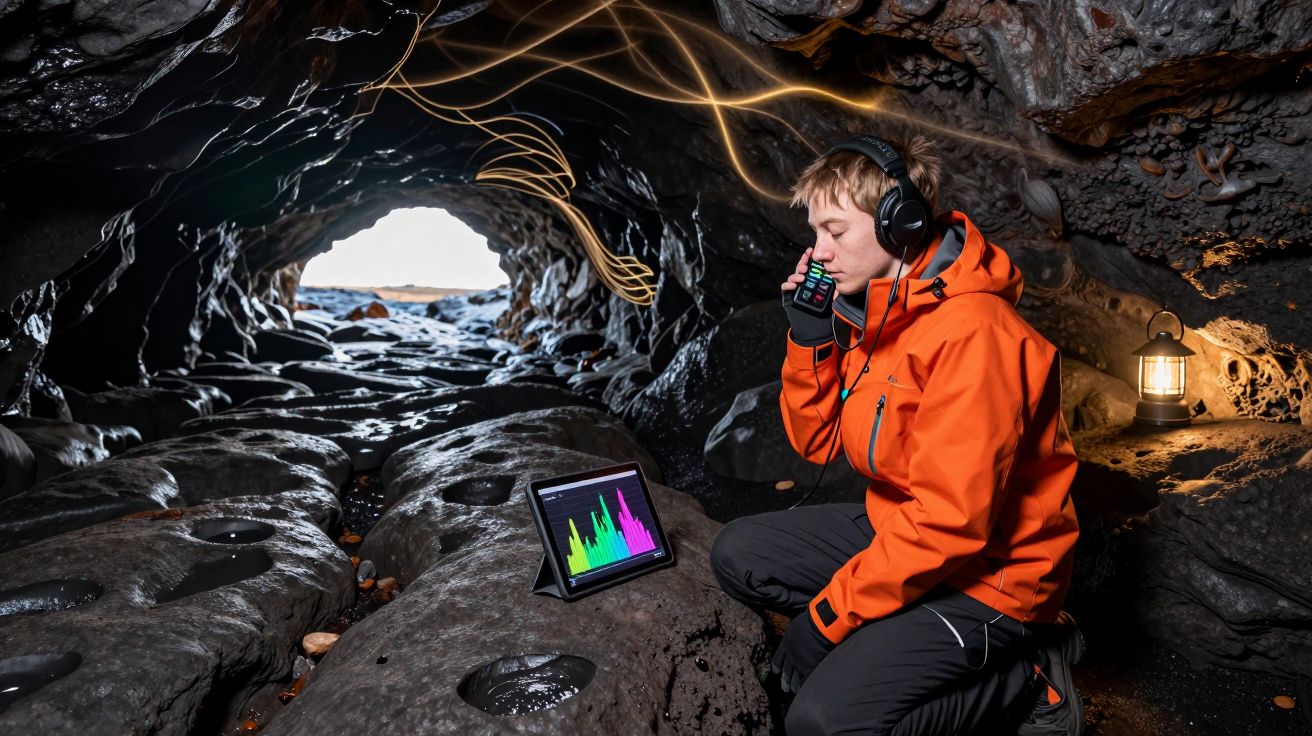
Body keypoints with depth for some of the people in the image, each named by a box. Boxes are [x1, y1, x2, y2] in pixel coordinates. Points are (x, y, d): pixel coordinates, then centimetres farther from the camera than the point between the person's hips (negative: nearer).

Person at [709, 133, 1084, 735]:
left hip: (986, 572, -8)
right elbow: (819, 443, 6)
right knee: (737, 554, 4)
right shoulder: (869, 309, 1)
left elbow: (950, 521, -29)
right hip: (896, 527, 8)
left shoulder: (969, 333, -27)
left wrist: (829, 613, -20)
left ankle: (1026, 681, 0)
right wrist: (810, 337, -9)